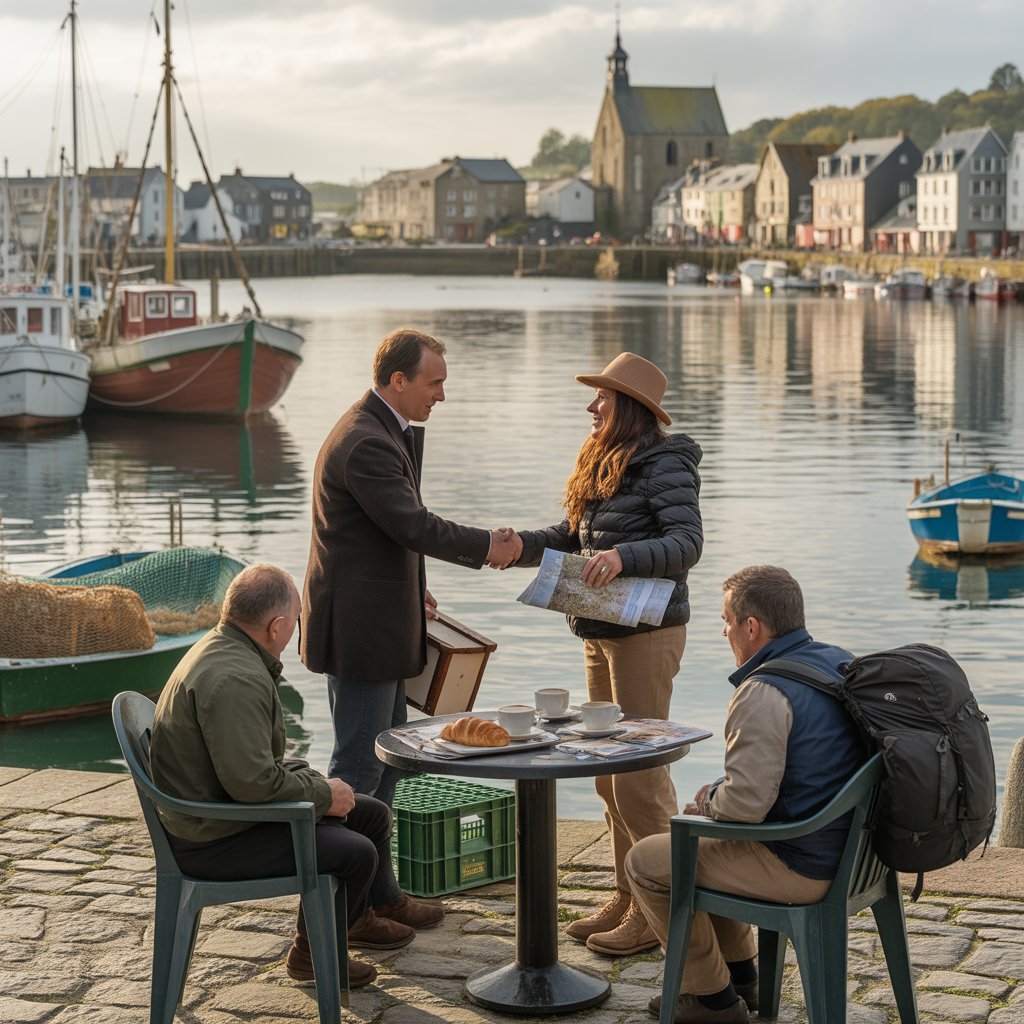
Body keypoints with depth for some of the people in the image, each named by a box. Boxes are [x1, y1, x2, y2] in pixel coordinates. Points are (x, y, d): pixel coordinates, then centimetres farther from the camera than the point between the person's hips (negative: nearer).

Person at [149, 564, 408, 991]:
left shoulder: (218, 649, 8)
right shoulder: (236, 679, -28)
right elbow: (253, 782, -32)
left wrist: (315, 782, 5)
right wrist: (323, 793, -16)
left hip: (218, 812, 11)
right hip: (216, 841, -11)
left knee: (372, 815, 14)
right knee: (356, 852, -19)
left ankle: (359, 918, 37)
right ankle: (310, 953, 3)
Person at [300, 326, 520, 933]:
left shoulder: (386, 433, 13)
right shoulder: (366, 444, -21)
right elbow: (414, 524, -22)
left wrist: (409, 589, 15)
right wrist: (487, 547, -10)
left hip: (380, 621, 11)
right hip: (360, 629, -11)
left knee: (386, 760, 17)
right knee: (358, 767, -4)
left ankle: (377, 890, 26)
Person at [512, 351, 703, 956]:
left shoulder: (665, 465, -13)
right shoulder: (603, 465, 15)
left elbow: (688, 542, -22)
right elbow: (571, 537, 17)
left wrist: (625, 556, -35)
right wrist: (521, 545, 0)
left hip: (647, 633, -9)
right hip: (601, 634, 9)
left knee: (641, 771, -6)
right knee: (610, 771, 13)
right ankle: (627, 895, 23)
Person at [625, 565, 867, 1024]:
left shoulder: (763, 693, -24)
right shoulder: (840, 662, 6)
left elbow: (747, 802, -28)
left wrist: (709, 803, -5)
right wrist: (719, 794, 14)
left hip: (800, 867, -10)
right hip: (847, 849, 10)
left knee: (645, 863, 5)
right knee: (700, 839, 29)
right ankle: (740, 976, 33)